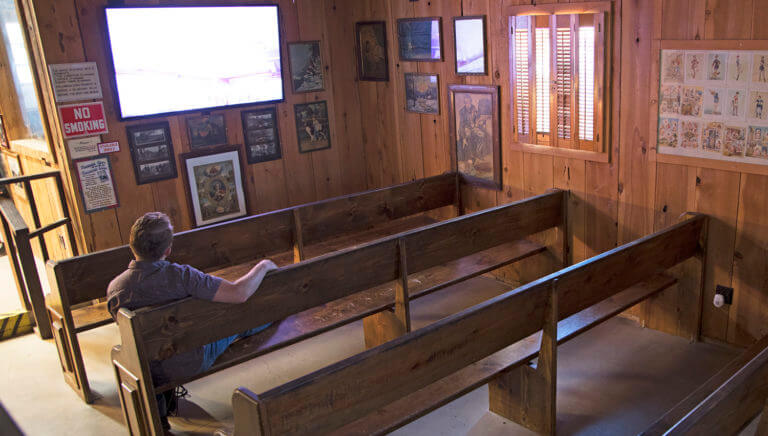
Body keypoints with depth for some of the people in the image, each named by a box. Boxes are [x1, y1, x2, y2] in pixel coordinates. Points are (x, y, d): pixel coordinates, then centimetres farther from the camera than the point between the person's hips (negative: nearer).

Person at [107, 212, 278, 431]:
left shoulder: (113, 288, -17)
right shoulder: (179, 276, -32)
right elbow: (238, 293, -34)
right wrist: (263, 266, -16)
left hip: (149, 371, 4)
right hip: (193, 362, -3)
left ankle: (159, 407, 42)